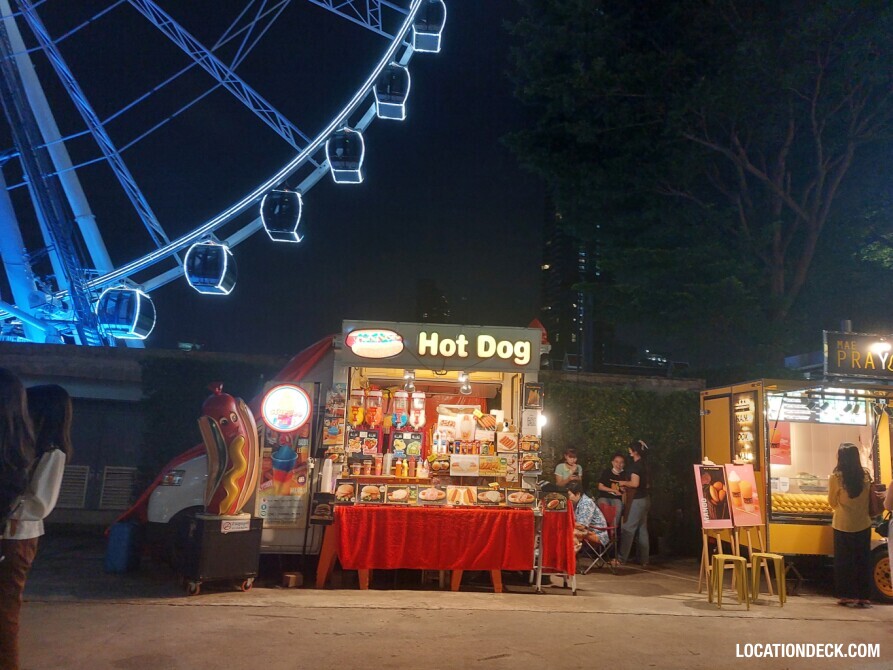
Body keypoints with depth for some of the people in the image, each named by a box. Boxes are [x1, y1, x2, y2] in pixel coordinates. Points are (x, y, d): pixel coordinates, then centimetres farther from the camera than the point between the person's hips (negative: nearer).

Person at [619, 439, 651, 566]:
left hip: (637, 500, -9)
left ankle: (622, 558, -2)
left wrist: (624, 483, -6)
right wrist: (627, 488, 15)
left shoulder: (635, 465, -16)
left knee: (628, 528, -5)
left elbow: (635, 483, -24)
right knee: (642, 529, 12)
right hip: (645, 499, 9)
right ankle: (644, 559, 16)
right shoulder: (644, 464, 12)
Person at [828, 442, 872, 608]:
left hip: (843, 525, -3)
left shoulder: (836, 477, -15)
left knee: (844, 561, 8)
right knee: (863, 561, 11)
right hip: (863, 524, 3)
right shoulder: (866, 475, -6)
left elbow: (832, 502, -2)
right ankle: (863, 597, 15)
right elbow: (869, 499, 8)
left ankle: (847, 596, 12)